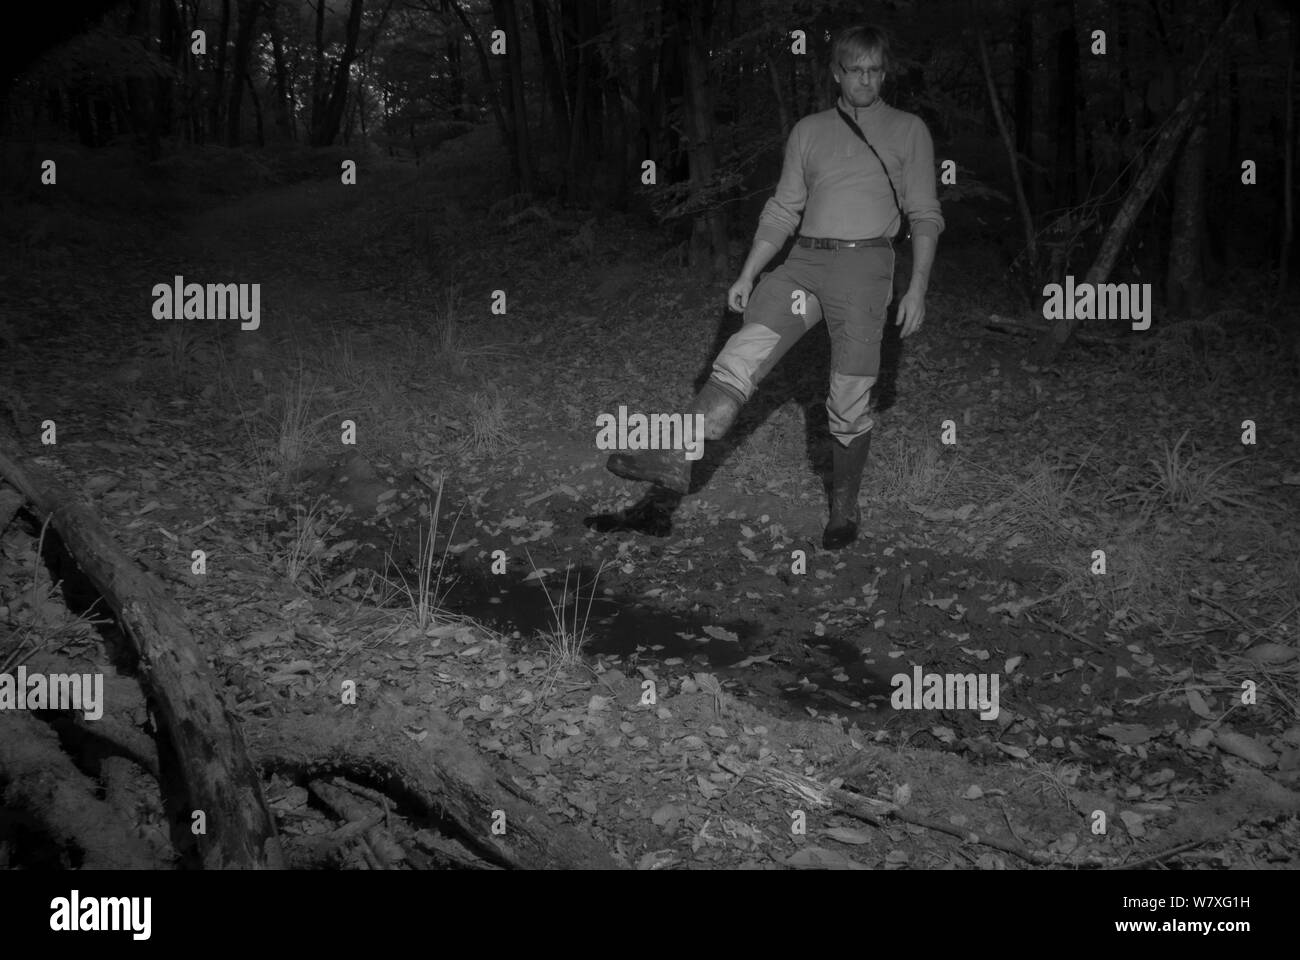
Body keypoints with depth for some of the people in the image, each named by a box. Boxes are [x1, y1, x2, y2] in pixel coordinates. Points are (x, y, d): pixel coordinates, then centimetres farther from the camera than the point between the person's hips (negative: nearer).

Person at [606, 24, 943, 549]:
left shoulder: (908, 131, 9)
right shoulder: (808, 131, 16)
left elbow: (925, 215, 6)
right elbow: (783, 210, 16)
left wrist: (917, 289, -4)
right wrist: (747, 275, 8)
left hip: (865, 263, -2)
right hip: (803, 261, 2)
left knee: (849, 400, -3)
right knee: (745, 350, -19)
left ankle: (845, 507, 15)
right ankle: (676, 458, -32)